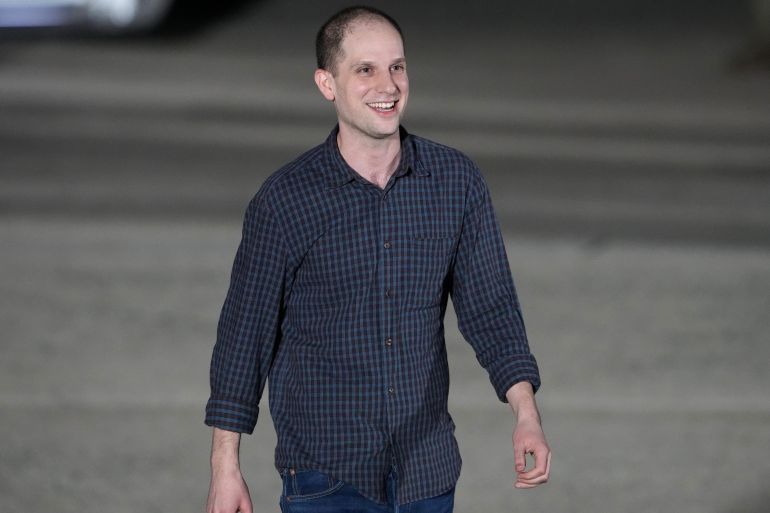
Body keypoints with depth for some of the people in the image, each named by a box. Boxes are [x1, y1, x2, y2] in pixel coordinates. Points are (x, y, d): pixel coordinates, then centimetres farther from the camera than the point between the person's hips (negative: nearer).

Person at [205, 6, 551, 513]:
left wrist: (526, 414, -12)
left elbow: (489, 305, 2)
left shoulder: (457, 181, 0)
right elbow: (245, 333, -2)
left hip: (428, 470, 3)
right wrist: (225, 468, -3)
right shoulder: (284, 200, -8)